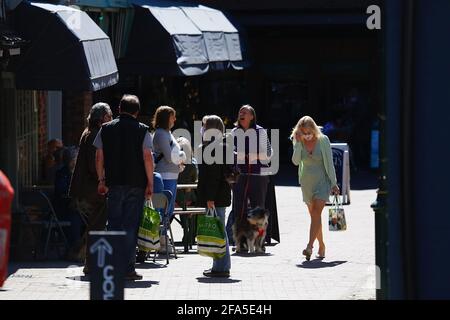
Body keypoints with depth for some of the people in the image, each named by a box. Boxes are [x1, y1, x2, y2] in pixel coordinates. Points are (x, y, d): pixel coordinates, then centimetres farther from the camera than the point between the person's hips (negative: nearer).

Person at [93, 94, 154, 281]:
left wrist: (101, 180, 14)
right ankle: (128, 268, -2)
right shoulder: (142, 130, -2)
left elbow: (99, 157, 6)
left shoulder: (106, 129, 6)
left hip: (114, 183, 2)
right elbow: (147, 157, -7)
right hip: (136, 184, -2)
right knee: (131, 226, 1)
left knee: (114, 224, 9)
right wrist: (150, 183, -2)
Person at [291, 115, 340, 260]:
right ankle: (321, 246, 22)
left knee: (316, 212, -17)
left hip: (322, 180, -4)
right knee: (314, 215, 9)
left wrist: (334, 183, -4)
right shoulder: (298, 142, -1)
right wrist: (298, 143, -19)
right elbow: (295, 161, -13)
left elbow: (329, 163, -5)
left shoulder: (323, 140, -8)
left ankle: (310, 246, -28)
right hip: (306, 182, 4)